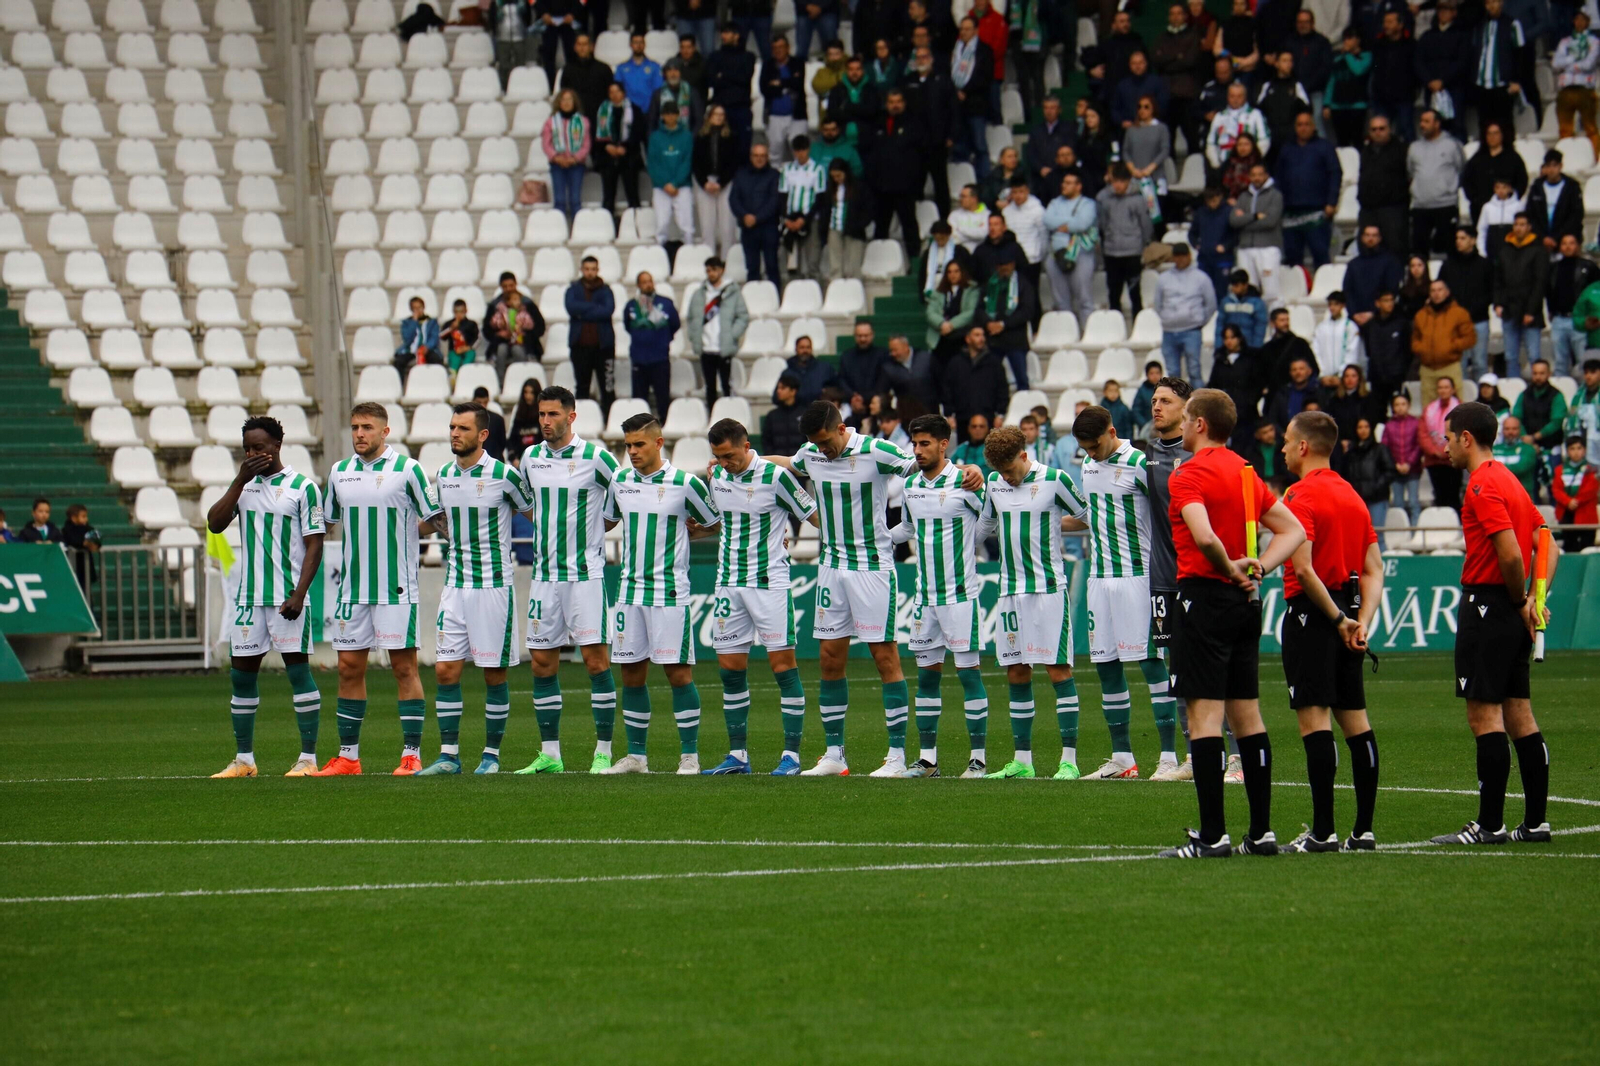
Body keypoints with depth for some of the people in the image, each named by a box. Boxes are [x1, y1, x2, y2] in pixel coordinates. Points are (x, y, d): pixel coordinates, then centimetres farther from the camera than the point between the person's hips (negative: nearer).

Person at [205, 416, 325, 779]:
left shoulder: (302, 487, -3)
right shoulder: (244, 485, 12)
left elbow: (314, 543, -5)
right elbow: (214, 524, 1)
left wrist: (298, 595, -14)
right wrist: (240, 480, -7)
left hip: (287, 597, -5)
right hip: (248, 598, 5)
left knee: (298, 669, -5)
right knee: (242, 674, 6)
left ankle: (308, 758, -3)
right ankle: (243, 759, 13)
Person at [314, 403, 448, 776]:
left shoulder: (407, 469, -4)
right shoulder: (339, 473, 10)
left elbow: (435, 518, 0)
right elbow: (325, 522, 21)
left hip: (397, 589, -5)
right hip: (352, 589, 5)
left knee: (404, 666, -3)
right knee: (349, 668, 5)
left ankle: (412, 754, -1)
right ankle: (348, 756, 11)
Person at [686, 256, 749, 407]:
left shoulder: (733, 293, -1)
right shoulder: (699, 295, 9)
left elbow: (743, 317, -3)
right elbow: (692, 319, 14)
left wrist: (732, 336, -13)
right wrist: (693, 338, 1)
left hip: (724, 349, -4)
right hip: (705, 349, 4)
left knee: (727, 386, -2)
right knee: (710, 387, 10)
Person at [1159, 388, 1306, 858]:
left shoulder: (1188, 475, -11)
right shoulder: (1245, 472, 14)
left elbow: (1204, 536, -28)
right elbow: (1293, 530, 17)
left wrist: (1229, 569, -11)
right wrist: (1257, 568, 4)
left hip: (1204, 595, -8)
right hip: (1244, 604, 8)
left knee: (1204, 715, -8)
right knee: (1246, 715, 10)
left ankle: (1212, 834, -11)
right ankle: (1261, 831, 10)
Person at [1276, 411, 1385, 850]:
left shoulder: (1301, 497, -11)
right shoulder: (1352, 496, 14)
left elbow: (1304, 569, -20)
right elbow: (1374, 569, 10)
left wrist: (1336, 619, -13)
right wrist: (1362, 621, 0)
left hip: (1312, 613, -8)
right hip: (1346, 615, 8)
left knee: (1314, 717, -9)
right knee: (1354, 719, 9)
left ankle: (1322, 832, -13)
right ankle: (1363, 829, 9)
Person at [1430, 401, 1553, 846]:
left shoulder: (1483, 486, -14)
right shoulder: (1508, 480, 16)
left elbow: (1510, 553, -22)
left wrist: (1519, 601, -8)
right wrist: (1534, 598, 11)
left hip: (1486, 605, -10)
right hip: (1511, 614, 10)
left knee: (1484, 716, -8)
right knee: (1519, 716, 9)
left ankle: (1489, 823, -9)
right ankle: (1536, 821, 9)